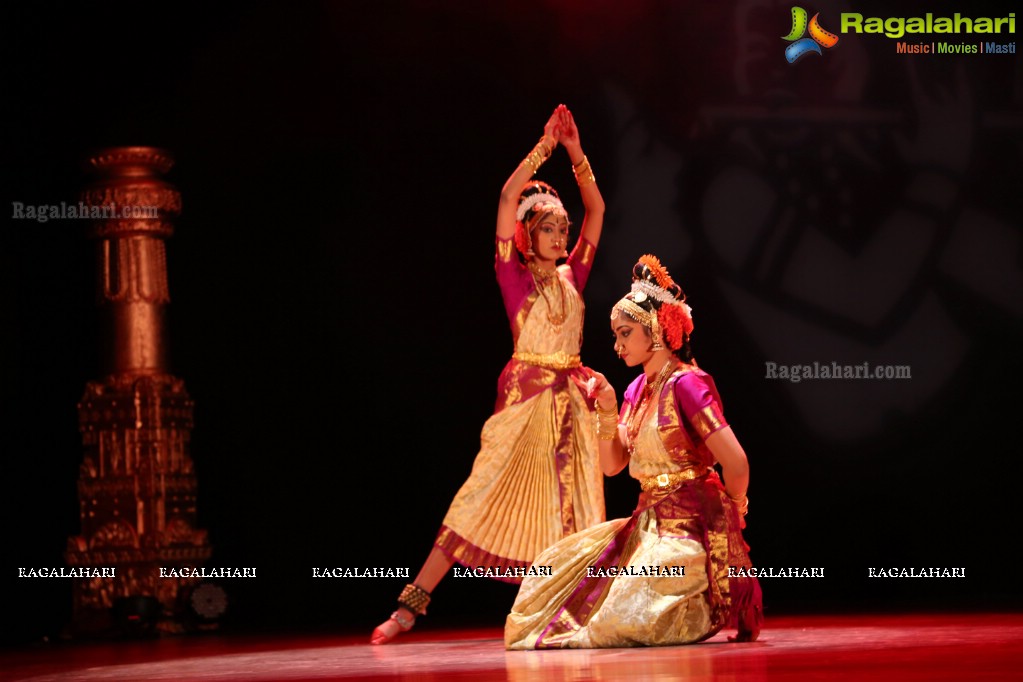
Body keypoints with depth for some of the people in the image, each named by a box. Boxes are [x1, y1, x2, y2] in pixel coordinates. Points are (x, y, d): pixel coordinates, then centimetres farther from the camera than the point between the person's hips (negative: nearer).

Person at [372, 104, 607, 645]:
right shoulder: (513, 276, 1)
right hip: (525, 397, -5)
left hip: (570, 399, 5)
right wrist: (545, 146, -8)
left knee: (571, 509, 3)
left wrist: (575, 152, 3)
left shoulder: (572, 277, 12)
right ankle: (411, 605, -8)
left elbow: (596, 209, 13)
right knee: (483, 499, -9)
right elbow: (507, 199, -9)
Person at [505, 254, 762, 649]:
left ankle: (719, 607, -1)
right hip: (647, 524, 9)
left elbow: (735, 462, -22)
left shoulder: (686, 383, -16)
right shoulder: (636, 389, 12)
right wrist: (608, 410, -2)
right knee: (557, 576, 2)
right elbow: (611, 465, 12)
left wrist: (733, 513, -4)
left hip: (690, 528, -9)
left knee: (624, 619, -24)